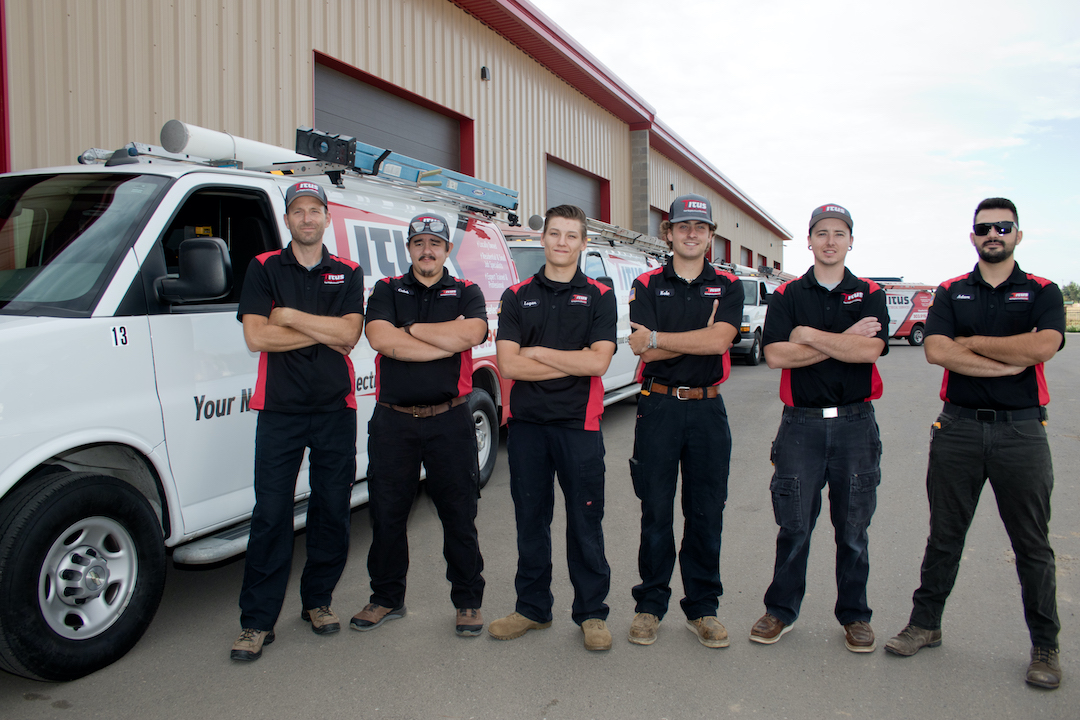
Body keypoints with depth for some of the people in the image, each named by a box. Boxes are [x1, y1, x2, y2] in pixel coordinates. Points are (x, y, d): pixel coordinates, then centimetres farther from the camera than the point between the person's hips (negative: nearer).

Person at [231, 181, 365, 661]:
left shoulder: (348, 274, 10)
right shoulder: (264, 269, 6)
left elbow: (349, 333, -6)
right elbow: (256, 337, -7)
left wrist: (288, 316, -9)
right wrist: (324, 332, -6)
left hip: (335, 410, 2)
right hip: (279, 410, -2)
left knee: (332, 512, 8)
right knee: (270, 516, -1)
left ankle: (318, 601, 25)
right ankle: (257, 622, 8)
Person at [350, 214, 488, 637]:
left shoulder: (466, 293, 8)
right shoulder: (386, 291, 9)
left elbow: (471, 334, -15)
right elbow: (381, 340, -11)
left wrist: (409, 328, -8)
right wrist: (447, 338, -11)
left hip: (449, 419, -1)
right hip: (393, 419, 1)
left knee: (459, 514, 6)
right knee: (386, 513, 10)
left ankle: (468, 601, 22)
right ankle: (387, 598, 28)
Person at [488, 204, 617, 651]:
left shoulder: (599, 296, 4)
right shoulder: (517, 297, 8)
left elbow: (598, 362, -11)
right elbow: (508, 364, -5)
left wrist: (538, 352, -8)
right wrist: (574, 362, -8)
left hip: (579, 424, -2)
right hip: (526, 424, 2)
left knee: (585, 522, 4)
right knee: (530, 520, 11)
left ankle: (591, 613, 19)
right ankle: (532, 608, 26)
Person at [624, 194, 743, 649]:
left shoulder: (727, 287, 6)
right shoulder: (647, 285, 5)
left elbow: (719, 340, -12)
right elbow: (644, 349, -9)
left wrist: (657, 338, -12)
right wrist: (701, 337, -11)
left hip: (707, 408, 1)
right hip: (658, 406, -1)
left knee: (706, 515, 7)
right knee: (655, 512, 5)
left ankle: (702, 608, 20)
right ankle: (650, 605, 19)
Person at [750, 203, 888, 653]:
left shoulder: (869, 295, 6)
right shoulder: (787, 296, 5)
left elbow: (870, 350, -12)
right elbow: (776, 355, -10)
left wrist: (809, 335, -10)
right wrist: (844, 340, -11)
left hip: (855, 422, 1)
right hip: (801, 422, 0)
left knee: (853, 527, 9)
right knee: (794, 525, 5)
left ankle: (854, 615, 24)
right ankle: (781, 610, 20)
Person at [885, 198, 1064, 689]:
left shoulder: (1042, 292, 4)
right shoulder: (950, 293, 8)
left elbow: (1043, 345, -17)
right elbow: (936, 351, -9)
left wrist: (971, 343, -9)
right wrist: (1008, 363, -12)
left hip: (1020, 429, -1)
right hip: (958, 427, 1)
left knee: (1032, 545, 7)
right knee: (944, 537, 10)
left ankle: (1045, 646, 21)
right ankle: (925, 624, 23)